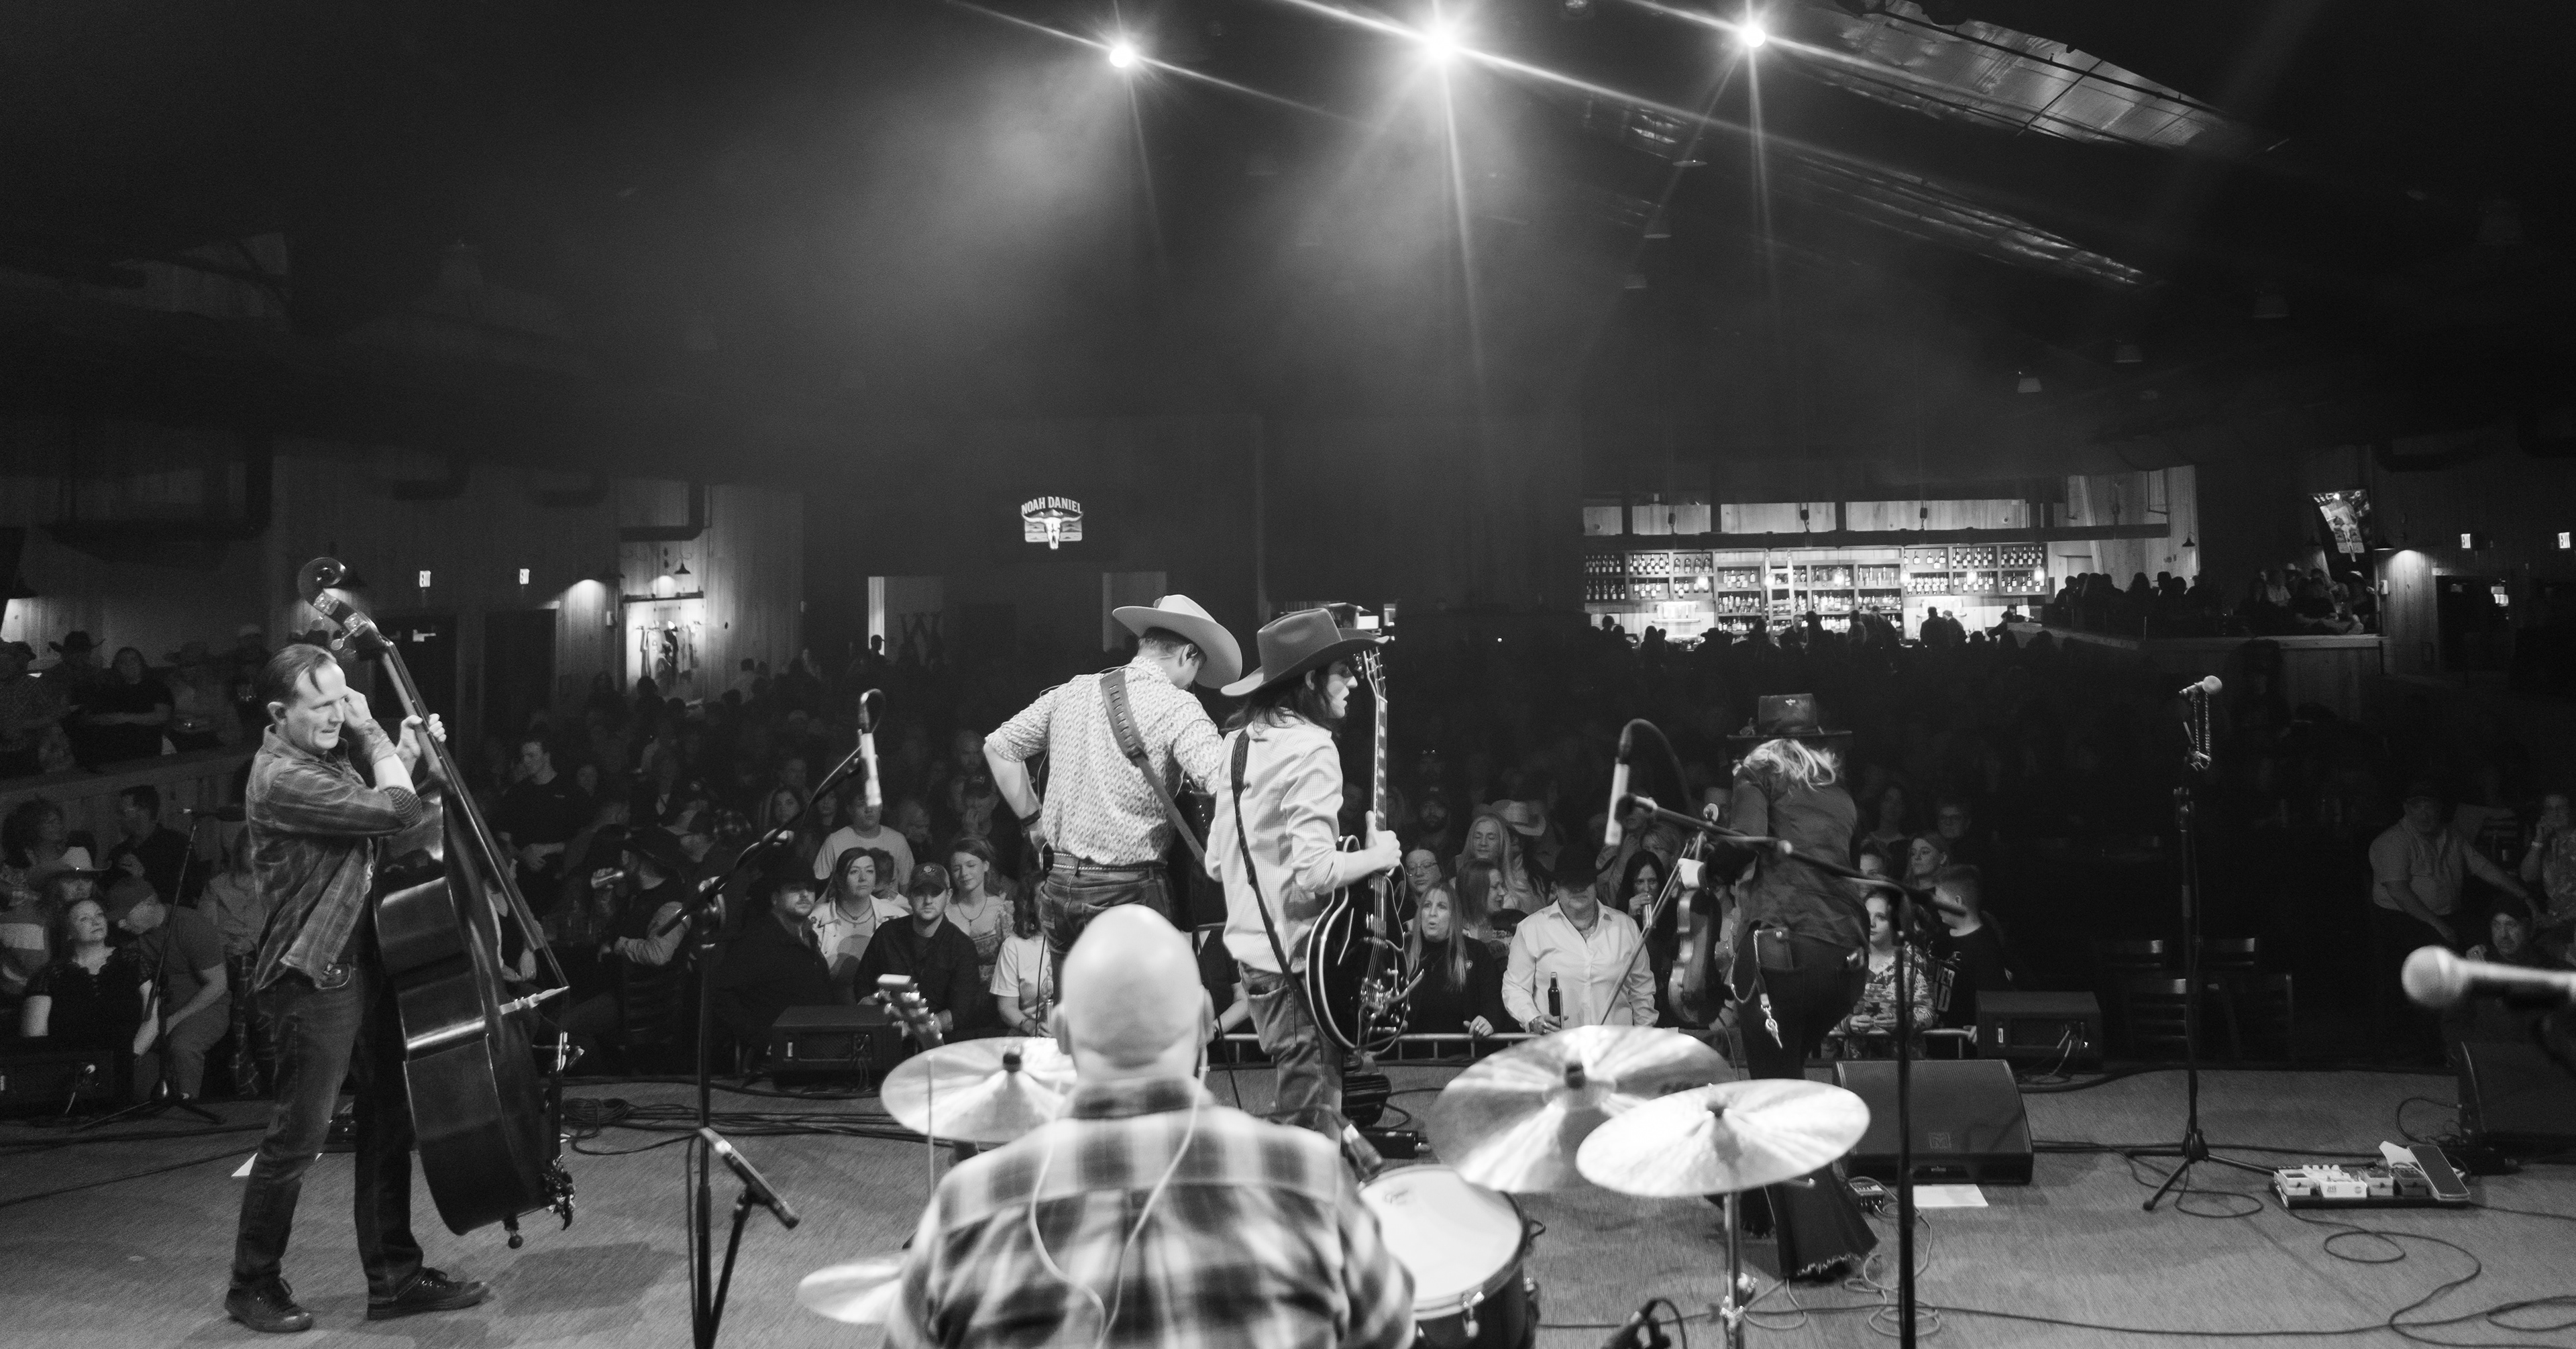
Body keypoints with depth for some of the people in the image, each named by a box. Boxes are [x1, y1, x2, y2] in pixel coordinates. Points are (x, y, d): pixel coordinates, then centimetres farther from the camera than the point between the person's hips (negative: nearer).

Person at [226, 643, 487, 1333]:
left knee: (390, 1121, 11)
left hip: (364, 962, 9)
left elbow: (378, 823, 21)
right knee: (299, 1134, 1)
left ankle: (394, 1277, 19)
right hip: (317, 974, -9)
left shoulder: (326, 755, 10)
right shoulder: (281, 777, -19)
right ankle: (253, 1283, 19)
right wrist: (373, 735, -11)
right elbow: (395, 810, -25)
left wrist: (405, 751, 8)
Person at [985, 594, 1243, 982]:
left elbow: (997, 746, 14)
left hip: (1057, 885, 6)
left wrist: (1032, 820, 18)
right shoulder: (1175, 706, -9)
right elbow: (1227, 783, -23)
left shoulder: (1072, 692, 8)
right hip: (1127, 892, -6)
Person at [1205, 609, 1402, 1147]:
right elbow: (1312, 873, -25)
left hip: (1252, 950, 9)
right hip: (1297, 961, -9)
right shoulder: (1311, 748, -17)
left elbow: (1215, 861, 15)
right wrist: (1378, 856, -10)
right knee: (1311, 1120, -1)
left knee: (1310, 1100, 21)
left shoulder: (1241, 740, 10)